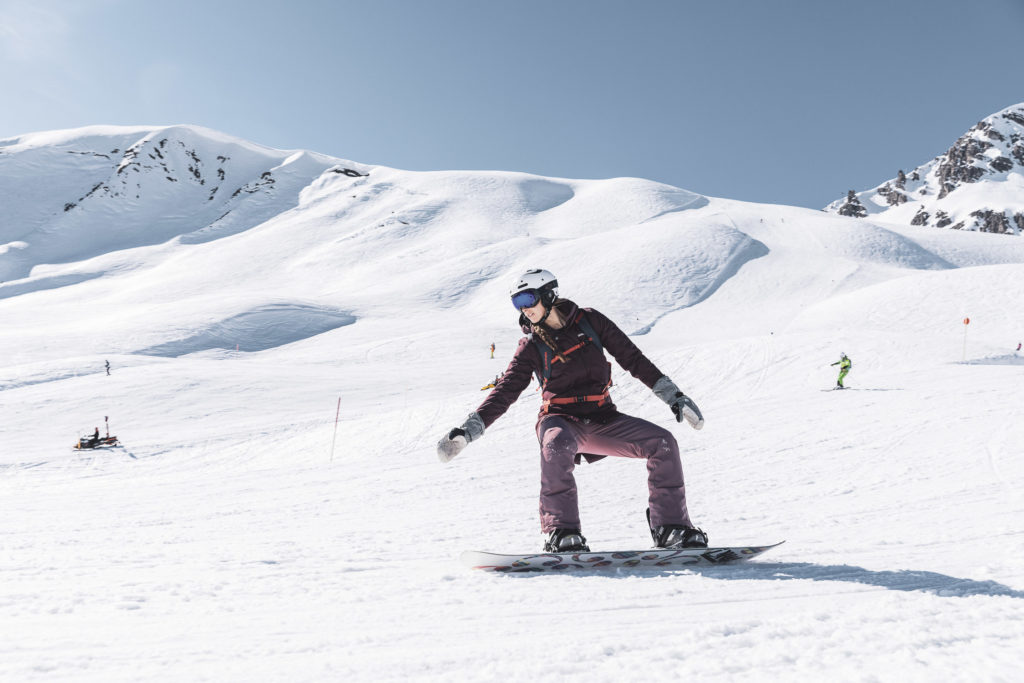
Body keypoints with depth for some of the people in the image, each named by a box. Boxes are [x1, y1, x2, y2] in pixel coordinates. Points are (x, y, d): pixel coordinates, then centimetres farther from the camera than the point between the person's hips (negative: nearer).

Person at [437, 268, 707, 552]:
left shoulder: (589, 321, 2)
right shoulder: (531, 346, 1)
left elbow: (633, 359, 5)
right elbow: (504, 393, 0)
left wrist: (675, 397, 3)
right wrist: (465, 432, -10)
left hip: (602, 418, 2)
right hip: (561, 419, -2)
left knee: (663, 443, -15)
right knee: (557, 446, -38)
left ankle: (671, 528, -3)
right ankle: (561, 533, -27)